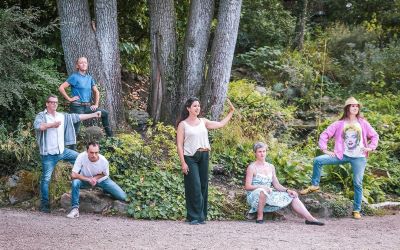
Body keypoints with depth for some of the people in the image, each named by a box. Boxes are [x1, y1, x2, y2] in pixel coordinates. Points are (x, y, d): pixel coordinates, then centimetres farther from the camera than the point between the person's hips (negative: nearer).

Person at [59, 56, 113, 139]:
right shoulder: (74, 77, -7)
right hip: (77, 107, -6)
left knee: (105, 114, 5)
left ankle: (110, 136, 15)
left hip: (87, 106, 6)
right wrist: (69, 99, -13)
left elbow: (96, 92, 19)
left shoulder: (89, 78, 10)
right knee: (75, 130, -4)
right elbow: (61, 88, -15)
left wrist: (96, 104, 8)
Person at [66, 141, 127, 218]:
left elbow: (105, 174, -6)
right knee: (75, 182, -35)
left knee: (122, 197, -10)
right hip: (86, 179, -1)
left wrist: (95, 178, -23)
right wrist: (89, 179, -34)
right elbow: (73, 175, -28)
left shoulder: (104, 161, -27)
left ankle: (106, 191, 23)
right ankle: (75, 208, -22)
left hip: (102, 180, 1)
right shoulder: (82, 157, -30)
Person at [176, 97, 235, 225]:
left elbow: (221, 124, 15)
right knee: (194, 187, -7)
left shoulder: (203, 122, 12)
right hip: (190, 157, -4)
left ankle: (201, 216, 13)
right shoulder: (183, 124, -1)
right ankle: (193, 217, 1)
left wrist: (231, 112, 12)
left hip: (204, 156, 4)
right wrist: (183, 163, -10)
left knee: (203, 186, 5)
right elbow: (179, 145, -4)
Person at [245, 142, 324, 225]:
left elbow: (276, 185, 12)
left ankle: (309, 218, -14)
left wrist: (287, 190, -5)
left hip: (268, 196, 6)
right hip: (255, 196, -6)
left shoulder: (271, 167, 13)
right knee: (263, 191, -40)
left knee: (292, 196, -6)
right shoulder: (252, 167, -5)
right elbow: (247, 186, -11)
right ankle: (259, 217, -24)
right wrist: (262, 187, -25)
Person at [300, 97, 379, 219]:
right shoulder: (339, 124, 2)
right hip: (342, 155, 1)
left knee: (358, 183, -3)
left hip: (358, 157, 0)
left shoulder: (363, 123, 4)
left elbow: (374, 136, 12)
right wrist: (324, 149, -5)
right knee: (318, 160, -14)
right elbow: (325, 134, 3)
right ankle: (315, 185, 1)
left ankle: (357, 210, 8)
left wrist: (371, 147, -2)